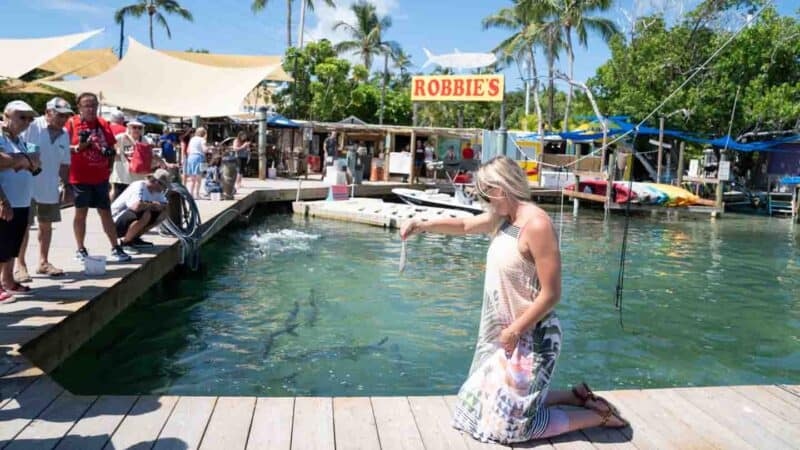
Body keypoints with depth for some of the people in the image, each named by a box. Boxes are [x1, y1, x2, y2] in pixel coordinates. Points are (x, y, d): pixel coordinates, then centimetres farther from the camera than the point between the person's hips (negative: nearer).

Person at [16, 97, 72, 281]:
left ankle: (43, 262, 24)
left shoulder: (64, 135, 7)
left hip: (50, 188, 6)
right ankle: (20, 265, 9)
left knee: (46, 225, 13)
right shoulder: (32, 127, -12)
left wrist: (66, 185, 12)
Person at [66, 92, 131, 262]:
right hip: (80, 177, -4)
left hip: (101, 176, 4)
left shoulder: (103, 124, 8)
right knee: (81, 212, 6)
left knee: (106, 212, 8)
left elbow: (111, 146, 15)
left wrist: (110, 152, -5)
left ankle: (115, 248, 13)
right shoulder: (72, 123, -4)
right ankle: (81, 250, 15)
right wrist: (79, 147, -21)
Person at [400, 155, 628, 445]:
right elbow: (465, 226, 20)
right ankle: (577, 397, 28)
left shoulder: (537, 224, -24)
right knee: (502, 401, 20)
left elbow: (551, 295, -25)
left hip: (530, 338, -9)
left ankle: (597, 414, 14)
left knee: (509, 423, 3)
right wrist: (423, 225, 7)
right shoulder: (503, 218, 3)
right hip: (509, 333, 9)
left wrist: (515, 330, -17)